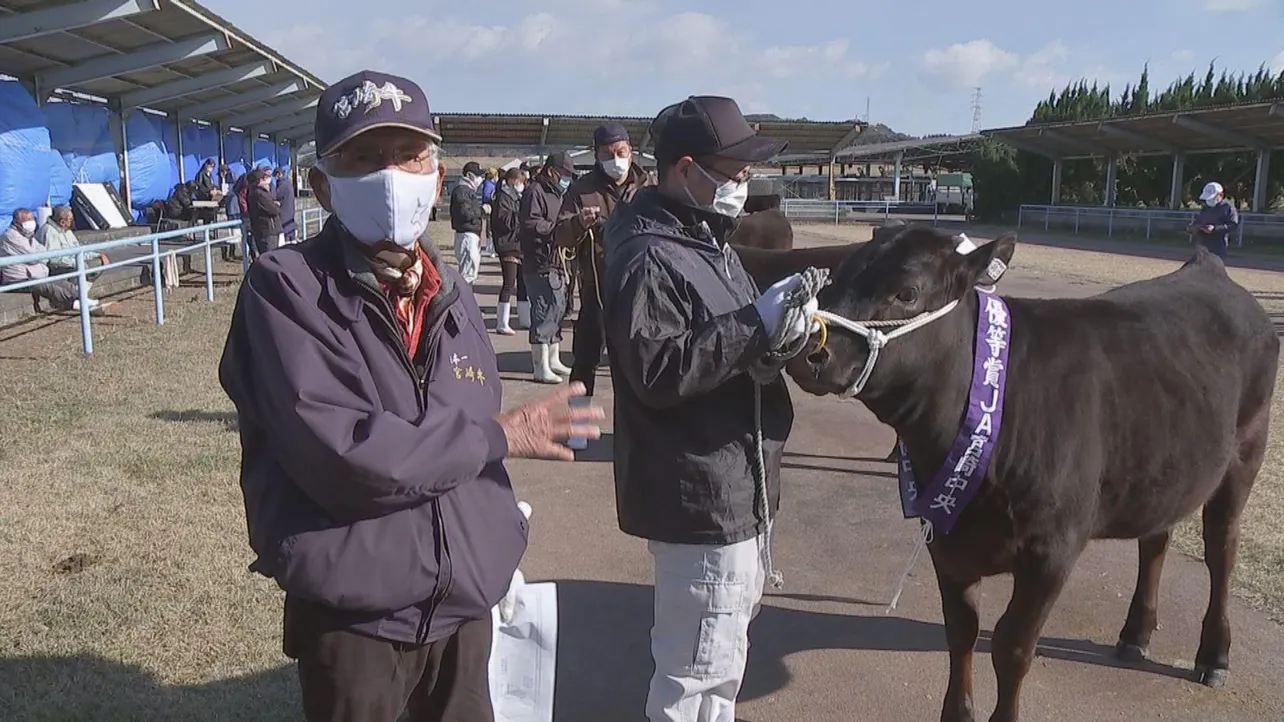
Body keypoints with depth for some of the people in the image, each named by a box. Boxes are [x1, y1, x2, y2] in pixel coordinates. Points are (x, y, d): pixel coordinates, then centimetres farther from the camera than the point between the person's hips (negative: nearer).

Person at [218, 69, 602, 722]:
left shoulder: (452, 296, 5)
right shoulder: (286, 288, -15)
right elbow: (343, 455, -26)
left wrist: (501, 550, 5)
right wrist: (503, 434, -17)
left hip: (464, 605, 5)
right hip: (350, 616, -5)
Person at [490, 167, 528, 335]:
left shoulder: (518, 197, 19)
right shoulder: (502, 198, -10)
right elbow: (505, 221, -21)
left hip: (521, 245, 9)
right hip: (508, 246, -9)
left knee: (523, 283, 15)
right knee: (509, 284, -11)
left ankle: (525, 319, 25)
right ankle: (502, 324, -8)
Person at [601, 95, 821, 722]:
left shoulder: (708, 238, 14)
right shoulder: (649, 256, -19)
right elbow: (657, 370, -27)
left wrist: (783, 319, 2)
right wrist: (758, 325, -28)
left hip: (737, 484, 11)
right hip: (699, 493, -10)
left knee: (724, 641, 26)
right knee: (700, 662, 1)